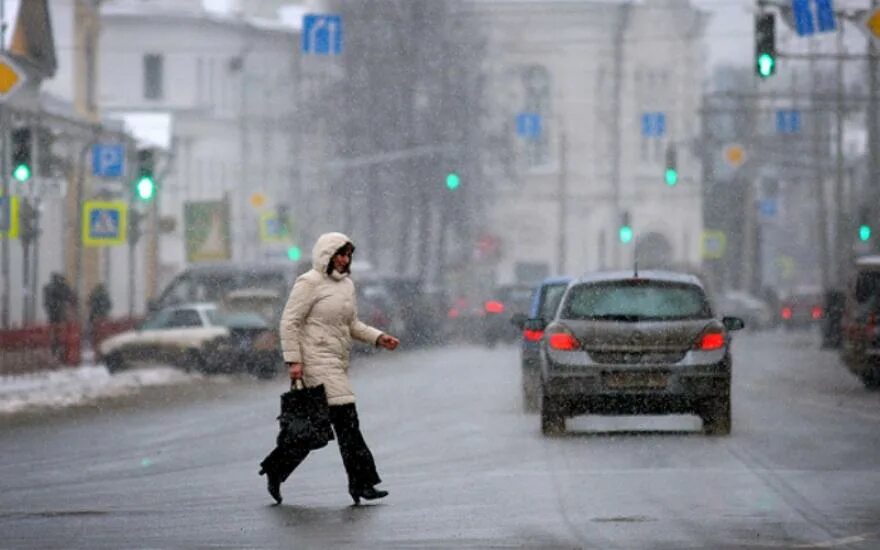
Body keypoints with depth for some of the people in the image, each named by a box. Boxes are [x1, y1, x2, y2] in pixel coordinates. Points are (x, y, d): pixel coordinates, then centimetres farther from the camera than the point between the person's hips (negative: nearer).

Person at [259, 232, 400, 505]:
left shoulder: (346, 285, 17)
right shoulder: (309, 283, -8)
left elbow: (352, 325, 24)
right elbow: (289, 322, -10)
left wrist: (379, 338, 8)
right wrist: (293, 360, -16)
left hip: (337, 364, 9)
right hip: (317, 361, -9)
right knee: (346, 420, -14)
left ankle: (275, 469, 21)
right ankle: (361, 482, -14)